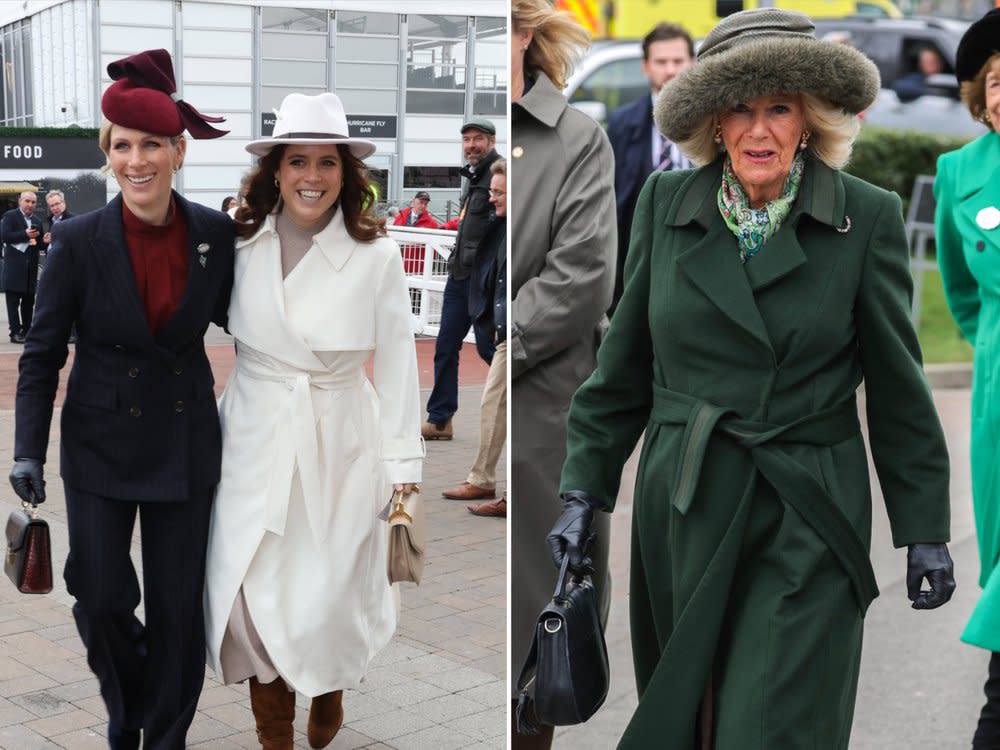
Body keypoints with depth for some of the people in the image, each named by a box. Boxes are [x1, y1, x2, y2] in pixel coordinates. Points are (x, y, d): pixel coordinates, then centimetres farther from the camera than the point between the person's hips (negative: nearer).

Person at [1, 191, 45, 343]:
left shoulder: (38, 220, 15)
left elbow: (41, 244, 18)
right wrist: (25, 235, -19)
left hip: (31, 266, 5)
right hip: (14, 266, -5)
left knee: (29, 301, 8)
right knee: (13, 300, -4)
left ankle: (26, 331, 15)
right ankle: (15, 332, -4)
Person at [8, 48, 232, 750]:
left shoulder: (216, 233, -6)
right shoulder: (79, 240, -10)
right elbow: (42, 354, -4)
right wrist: (28, 450, -10)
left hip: (186, 442, 1)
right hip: (101, 442, -1)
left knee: (177, 606, 7)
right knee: (101, 599, 6)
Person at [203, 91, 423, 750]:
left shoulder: (376, 255, -9)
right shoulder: (241, 244, -2)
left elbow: (397, 362, -6)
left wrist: (403, 463, -6)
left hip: (338, 443, -2)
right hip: (253, 441, 2)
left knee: (329, 592, 2)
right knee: (248, 589, 2)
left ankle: (329, 690, 37)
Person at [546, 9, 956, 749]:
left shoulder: (867, 218, -6)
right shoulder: (666, 203, 1)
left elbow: (898, 385, 0)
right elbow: (624, 365, 7)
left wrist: (925, 528, 2)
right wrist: (584, 490, 5)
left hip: (807, 524, -3)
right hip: (680, 515, 3)